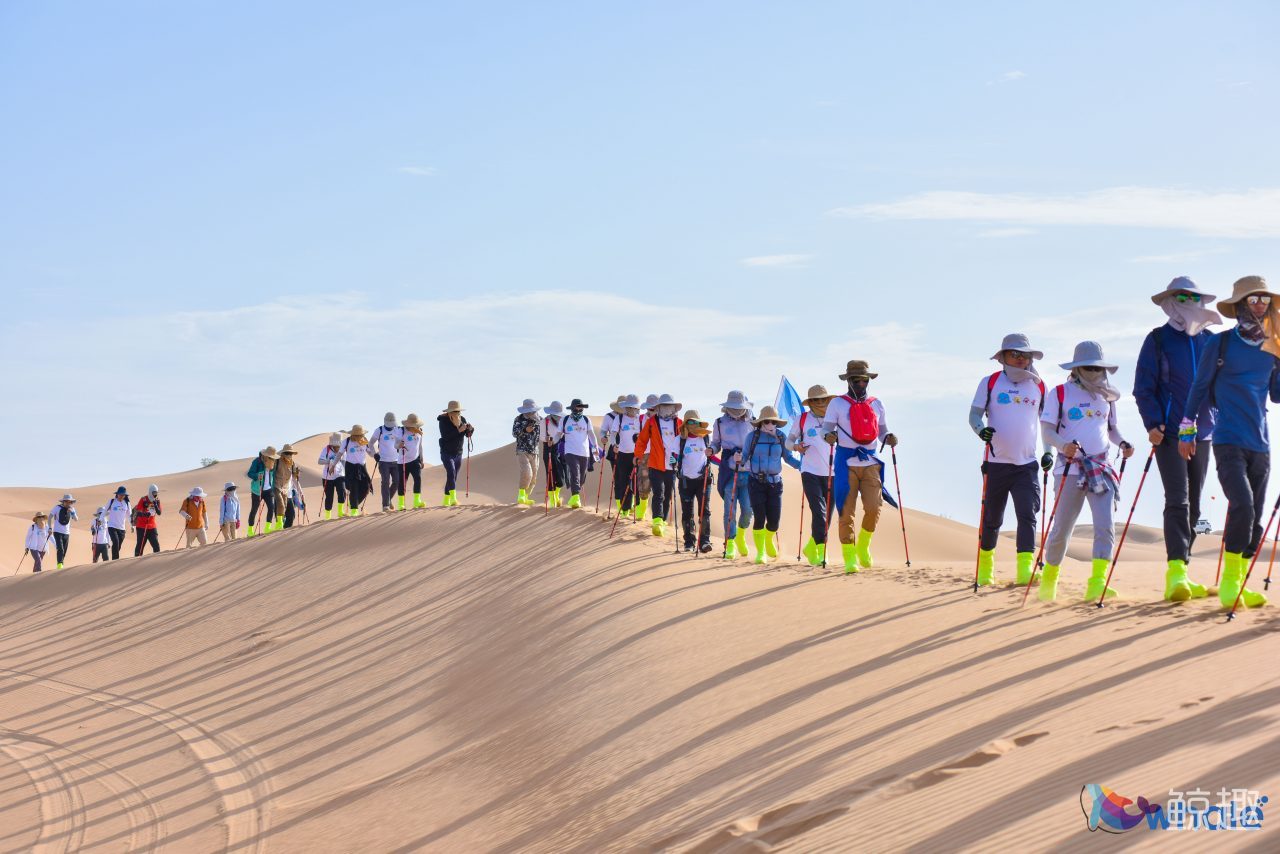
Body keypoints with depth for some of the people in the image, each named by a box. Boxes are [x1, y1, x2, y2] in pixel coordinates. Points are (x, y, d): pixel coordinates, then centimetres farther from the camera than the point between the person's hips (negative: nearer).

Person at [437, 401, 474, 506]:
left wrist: (470, 429, -18)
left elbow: (468, 435, 4)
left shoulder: (462, 419, 2)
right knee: (451, 472, -23)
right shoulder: (443, 420, -13)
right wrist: (458, 430, -31)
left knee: (453, 477, 10)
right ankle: (453, 498, -34)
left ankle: (446, 501, 20)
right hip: (446, 453, -6)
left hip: (458, 454, 6)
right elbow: (445, 436, -25)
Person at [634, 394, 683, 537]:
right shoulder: (652, 422, -1)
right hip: (655, 466, -3)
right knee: (658, 494, -13)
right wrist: (638, 455, 0)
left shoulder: (679, 423, 5)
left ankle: (663, 521, 24)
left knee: (669, 496, 12)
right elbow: (642, 440, 4)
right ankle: (657, 523, -21)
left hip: (672, 466, 3)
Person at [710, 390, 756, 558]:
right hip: (728, 470, -1)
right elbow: (716, 443, 15)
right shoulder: (720, 423, 6)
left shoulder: (752, 422, 8)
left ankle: (741, 534, 26)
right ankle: (730, 543, 8)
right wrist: (711, 450, -6)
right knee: (730, 508, -3)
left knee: (748, 508, -4)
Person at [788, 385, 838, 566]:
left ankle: (811, 547, 27)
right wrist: (795, 446, -11)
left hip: (831, 473, 3)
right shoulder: (802, 419, 3)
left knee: (827, 513, 8)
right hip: (810, 471, -3)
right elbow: (788, 440, 11)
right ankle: (821, 550, -13)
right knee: (819, 511, -15)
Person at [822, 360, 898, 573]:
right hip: (846, 462, -2)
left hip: (871, 462, 2)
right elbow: (826, 427, 1)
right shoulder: (837, 404, 5)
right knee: (847, 511, -4)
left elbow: (882, 431, 18)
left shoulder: (877, 405, 15)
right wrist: (829, 435, -22)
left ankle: (863, 546, 17)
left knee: (874, 507, -9)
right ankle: (850, 557, 5)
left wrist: (889, 438, -4)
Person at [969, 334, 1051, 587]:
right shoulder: (990, 383, 2)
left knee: (1027, 515, -14)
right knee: (992, 519, 9)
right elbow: (974, 414, -2)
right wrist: (981, 429, -24)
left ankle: (1025, 569, -19)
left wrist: (1049, 452, 6)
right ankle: (985, 562, 31)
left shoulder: (1039, 386, 9)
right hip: (996, 463, -1)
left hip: (1027, 464, 1)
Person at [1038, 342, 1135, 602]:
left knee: (1105, 526, -12)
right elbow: (1046, 431, -6)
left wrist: (1122, 443, 1)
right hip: (1070, 470, -3)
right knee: (1061, 528, 3)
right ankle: (1049, 577, 26)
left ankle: (1096, 584, -16)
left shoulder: (1107, 396, 13)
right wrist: (1063, 445, -27)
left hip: (1102, 470, 3)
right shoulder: (1060, 393, -1)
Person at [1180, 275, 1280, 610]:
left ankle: (1238, 586, 13)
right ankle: (1230, 582, -11)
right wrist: (1187, 429, 2)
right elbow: (1199, 388, 4)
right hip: (1228, 442, -5)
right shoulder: (1220, 344, -1)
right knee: (1242, 506, -20)